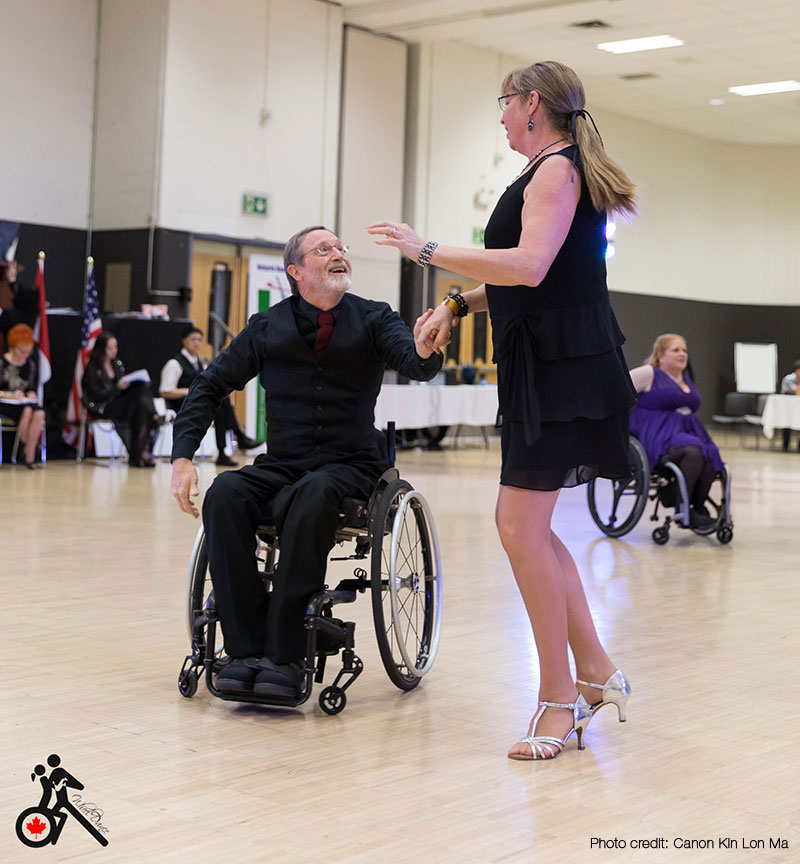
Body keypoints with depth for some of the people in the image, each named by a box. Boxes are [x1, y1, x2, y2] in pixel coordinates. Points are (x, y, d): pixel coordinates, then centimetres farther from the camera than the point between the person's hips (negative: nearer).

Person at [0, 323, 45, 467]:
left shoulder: (31, 364, 9)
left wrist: (31, 394, -3)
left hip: (25, 402, 4)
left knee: (39, 413, -30)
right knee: (27, 411, -36)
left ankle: (29, 455, -24)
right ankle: (26, 447, -18)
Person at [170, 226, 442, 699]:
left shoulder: (373, 319, 5)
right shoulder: (268, 328, 9)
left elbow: (413, 362, -14)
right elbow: (210, 385, 10)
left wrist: (424, 351, -40)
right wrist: (183, 457, -4)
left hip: (350, 467, -2)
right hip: (281, 464, 2)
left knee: (313, 496, -37)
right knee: (225, 494, -29)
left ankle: (286, 656, -33)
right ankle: (247, 650, -27)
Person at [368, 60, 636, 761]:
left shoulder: (556, 169, -9)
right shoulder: (556, 171, 22)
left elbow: (529, 267, -24)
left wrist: (427, 250, -17)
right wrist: (458, 305, 17)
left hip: (564, 369, -10)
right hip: (547, 368, 10)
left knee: (521, 525, -11)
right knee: (526, 525, 11)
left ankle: (560, 697, -3)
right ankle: (596, 671, 18)